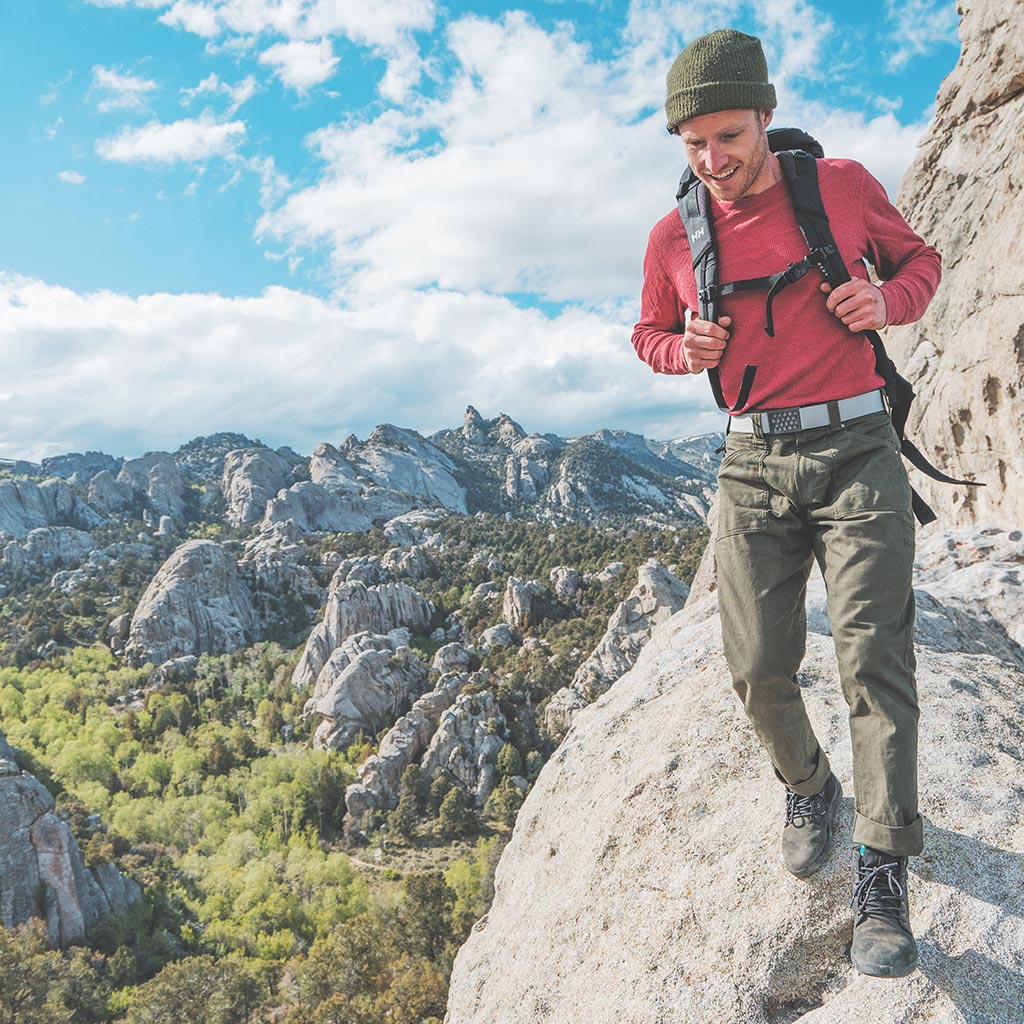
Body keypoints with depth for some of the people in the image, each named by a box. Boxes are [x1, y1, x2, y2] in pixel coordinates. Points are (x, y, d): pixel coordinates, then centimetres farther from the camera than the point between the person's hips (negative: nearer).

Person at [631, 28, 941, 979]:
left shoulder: (843, 185, 2)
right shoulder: (674, 236, 5)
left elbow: (920, 260, 16)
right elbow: (649, 336, 19)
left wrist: (887, 300, -7)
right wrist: (683, 347, -5)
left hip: (854, 448, -1)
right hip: (753, 463, 2)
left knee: (873, 653, -9)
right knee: (757, 667, -1)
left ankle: (882, 876, 3)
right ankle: (808, 788, 31)